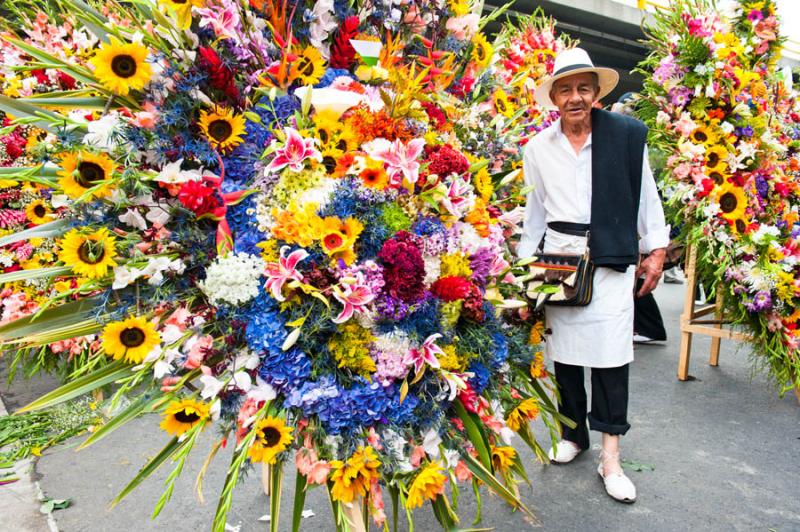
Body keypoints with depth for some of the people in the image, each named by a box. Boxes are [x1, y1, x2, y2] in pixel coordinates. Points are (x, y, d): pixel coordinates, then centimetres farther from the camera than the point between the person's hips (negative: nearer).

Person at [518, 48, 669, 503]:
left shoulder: (627, 135, 0)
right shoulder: (538, 148, 6)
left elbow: (646, 196, 5)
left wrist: (656, 251, 4)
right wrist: (524, 263, 10)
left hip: (611, 259, -2)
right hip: (557, 255, 2)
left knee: (610, 351, -5)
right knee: (563, 348, 8)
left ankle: (611, 458, 7)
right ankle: (573, 434, 27)